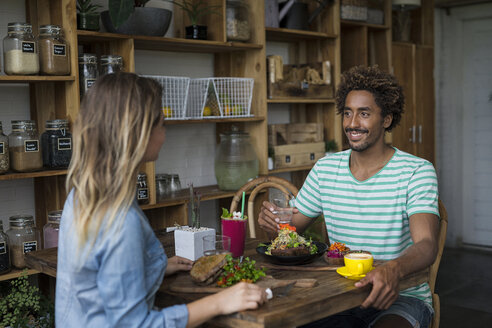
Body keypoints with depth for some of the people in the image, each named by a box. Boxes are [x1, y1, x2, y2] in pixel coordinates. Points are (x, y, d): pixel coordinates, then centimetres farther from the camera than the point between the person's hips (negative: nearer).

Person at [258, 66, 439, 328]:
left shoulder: (416, 171, -8)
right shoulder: (325, 169, 6)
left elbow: (426, 245, -21)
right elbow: (292, 226, 12)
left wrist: (393, 269, -44)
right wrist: (272, 221, -14)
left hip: (401, 296, -3)